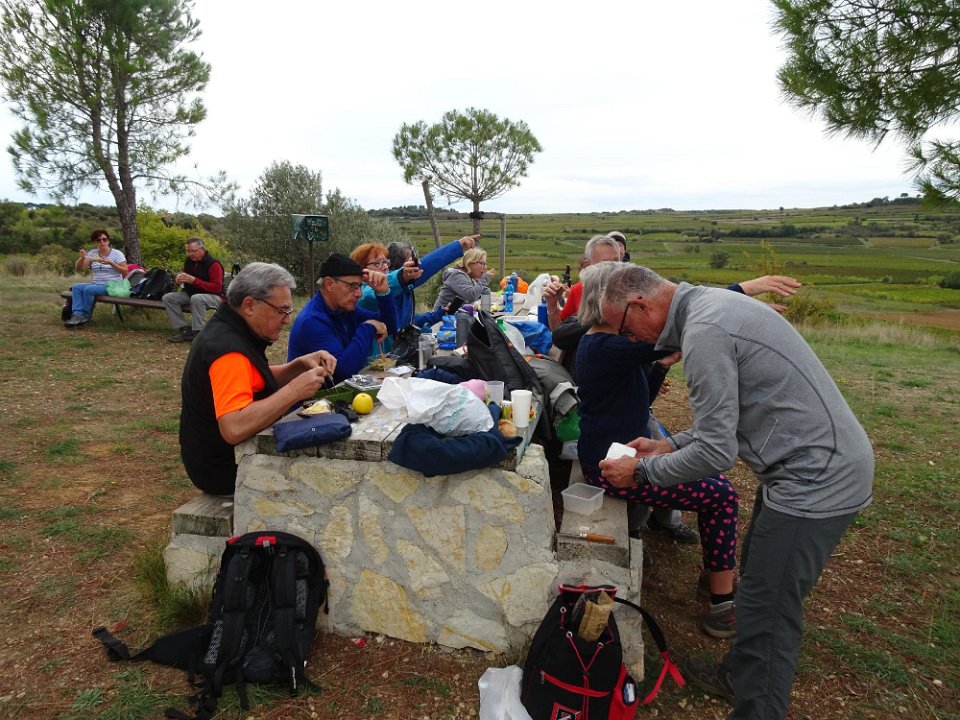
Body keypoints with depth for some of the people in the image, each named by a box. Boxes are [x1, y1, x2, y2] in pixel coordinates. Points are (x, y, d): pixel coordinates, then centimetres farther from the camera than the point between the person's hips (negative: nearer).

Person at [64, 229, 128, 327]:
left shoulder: (117, 253, 1)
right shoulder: (92, 253, 12)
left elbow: (125, 272, -7)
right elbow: (78, 269, 6)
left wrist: (110, 263, -20)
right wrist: (82, 257, -13)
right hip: (96, 283, 5)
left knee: (88, 289, -30)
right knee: (76, 287, -22)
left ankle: (85, 317, -18)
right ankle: (77, 315, -32)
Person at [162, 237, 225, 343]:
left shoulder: (213, 264, -17)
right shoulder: (188, 261, 5)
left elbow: (217, 288, -24)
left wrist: (194, 280, -28)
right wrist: (178, 280, -7)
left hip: (214, 297, -8)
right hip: (191, 294, 8)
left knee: (196, 298, -38)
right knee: (167, 298, -7)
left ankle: (198, 333, -29)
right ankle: (185, 330, -13)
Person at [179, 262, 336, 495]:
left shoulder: (227, 330, 4)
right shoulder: (228, 349, -29)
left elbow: (260, 382, 13)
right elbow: (234, 428, -40)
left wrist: (300, 365, -5)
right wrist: (294, 391, -34)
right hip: (226, 470, -10)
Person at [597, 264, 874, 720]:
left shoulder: (703, 333, -23)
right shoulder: (710, 304, 9)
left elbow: (716, 451, -23)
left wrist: (642, 470, -10)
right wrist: (671, 445, 12)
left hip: (817, 479, -10)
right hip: (820, 464, 10)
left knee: (767, 608, 0)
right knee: (757, 579, 22)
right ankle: (741, 676, 41)